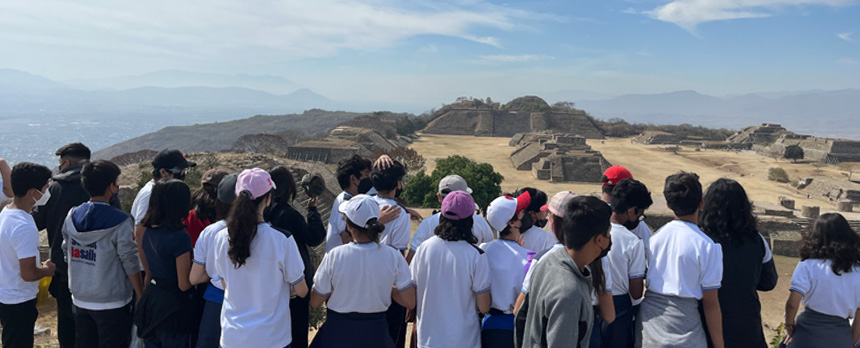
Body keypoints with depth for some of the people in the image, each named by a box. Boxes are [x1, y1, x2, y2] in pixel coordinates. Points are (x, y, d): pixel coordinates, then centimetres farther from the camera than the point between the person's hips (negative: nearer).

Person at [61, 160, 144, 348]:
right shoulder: (120, 221, -18)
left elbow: (67, 253, 10)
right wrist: (140, 295, -4)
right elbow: (130, 263, -15)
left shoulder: (72, 216, 0)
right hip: (111, 303, -6)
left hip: (80, 300, 6)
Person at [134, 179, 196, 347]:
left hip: (151, 299, 8)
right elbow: (184, 284, -18)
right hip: (173, 306, -7)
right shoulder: (180, 237, -22)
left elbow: (149, 271, 13)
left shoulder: (149, 230, 1)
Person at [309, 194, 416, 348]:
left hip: (339, 333, -1)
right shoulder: (393, 256, -14)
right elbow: (410, 303, -8)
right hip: (376, 333, 1)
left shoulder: (334, 256, -18)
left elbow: (315, 302, -7)